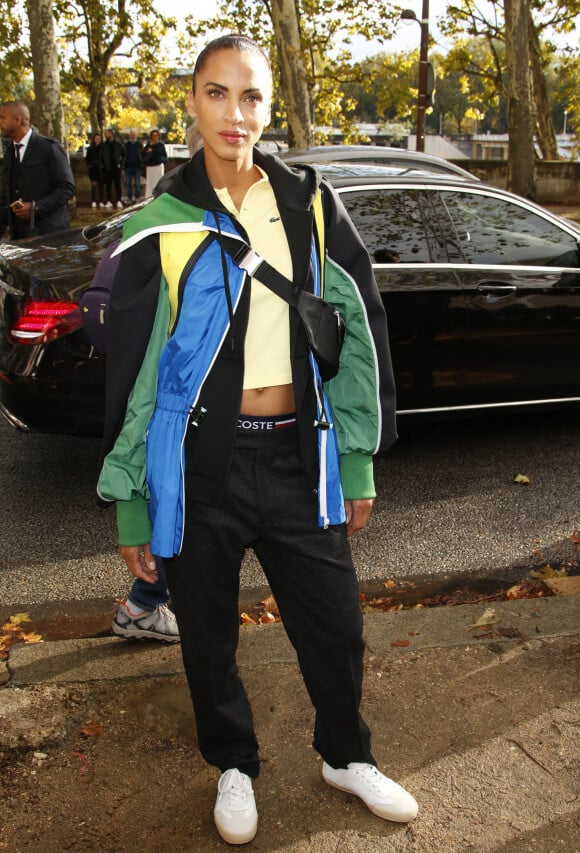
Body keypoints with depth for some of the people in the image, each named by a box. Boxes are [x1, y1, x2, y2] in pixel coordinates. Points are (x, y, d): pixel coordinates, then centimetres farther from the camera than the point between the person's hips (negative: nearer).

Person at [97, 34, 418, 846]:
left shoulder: (312, 206, 2)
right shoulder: (161, 228, -4)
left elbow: (360, 329, 6)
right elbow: (130, 373, -2)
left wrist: (360, 464, 5)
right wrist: (130, 508, -1)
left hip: (298, 458, 2)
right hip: (199, 464, -1)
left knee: (336, 624, 12)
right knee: (209, 634, 14)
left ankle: (346, 756, 42)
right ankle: (234, 766, 42)